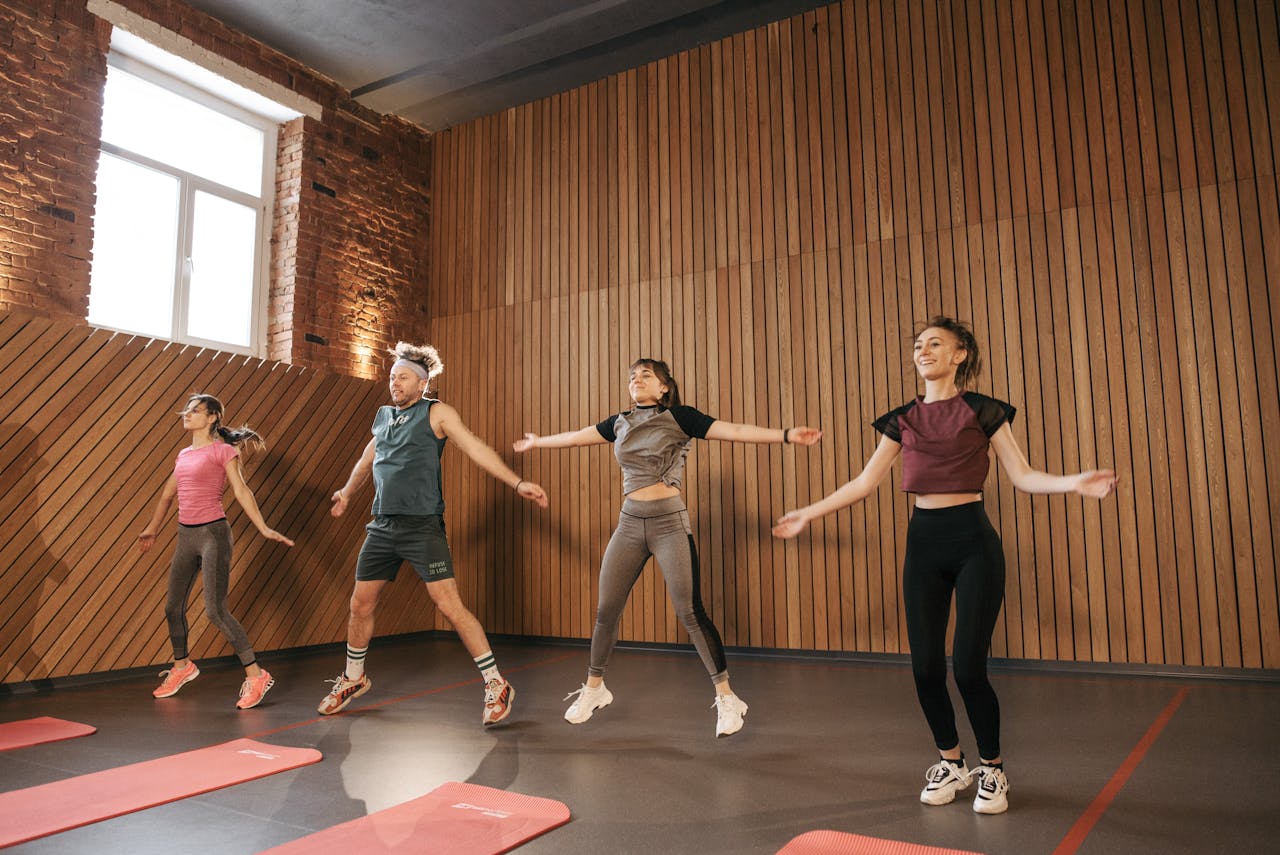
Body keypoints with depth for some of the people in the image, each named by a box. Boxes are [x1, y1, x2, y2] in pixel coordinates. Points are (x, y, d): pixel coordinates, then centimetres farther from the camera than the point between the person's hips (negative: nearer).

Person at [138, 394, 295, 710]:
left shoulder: (222, 450, -6)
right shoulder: (183, 455, 14)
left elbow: (241, 491, -12)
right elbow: (168, 495, 25)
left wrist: (263, 529, -20)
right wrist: (151, 529, 35)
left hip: (213, 533, -7)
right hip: (186, 535, 7)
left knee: (215, 610, -12)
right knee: (173, 607, 14)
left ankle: (256, 675, -4)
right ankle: (181, 666, 37)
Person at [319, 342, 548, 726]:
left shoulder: (436, 413, -3)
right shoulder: (383, 416, 15)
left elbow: (476, 449, -12)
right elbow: (367, 459, 32)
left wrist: (517, 483, -23)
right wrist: (347, 492, 47)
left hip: (422, 526, -6)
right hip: (382, 526, 6)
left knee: (449, 605, -11)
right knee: (360, 604, 13)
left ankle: (496, 685, -3)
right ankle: (353, 679, 36)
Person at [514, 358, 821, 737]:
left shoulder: (680, 417, -3)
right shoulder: (620, 423, 11)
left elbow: (734, 431, -10)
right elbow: (577, 436, 25)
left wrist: (786, 434, -19)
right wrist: (538, 441, 37)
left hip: (669, 523, -4)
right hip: (629, 524, 5)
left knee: (690, 612, -8)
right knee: (606, 610, 6)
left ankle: (726, 697, 6)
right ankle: (594, 689, 26)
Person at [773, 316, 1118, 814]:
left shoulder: (982, 411, 0)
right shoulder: (903, 419, 9)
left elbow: (1022, 475, -2)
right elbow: (865, 482, 9)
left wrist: (1074, 483, -20)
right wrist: (809, 513, 7)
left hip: (972, 540, -3)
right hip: (923, 541, 4)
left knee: (968, 666, -6)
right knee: (925, 666, 3)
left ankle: (992, 771, 19)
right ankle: (950, 763, 27)